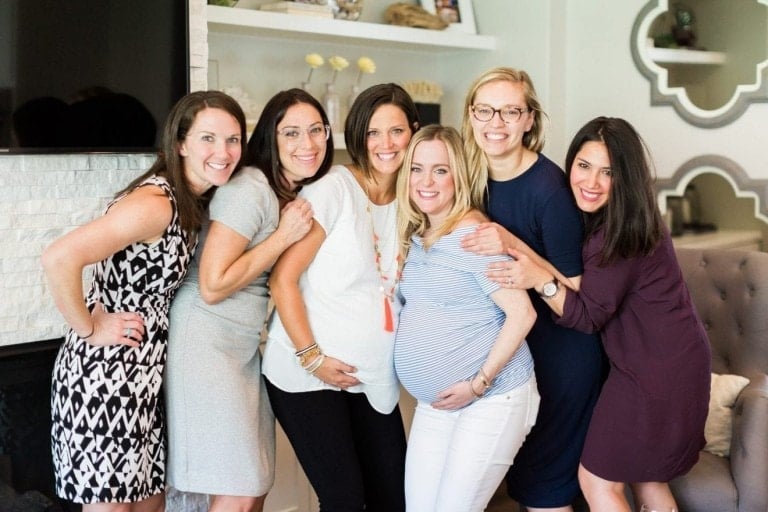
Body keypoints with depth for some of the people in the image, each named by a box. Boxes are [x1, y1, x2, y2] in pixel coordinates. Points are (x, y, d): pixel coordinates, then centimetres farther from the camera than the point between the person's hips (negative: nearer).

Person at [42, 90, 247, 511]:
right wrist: (90, 330, -20)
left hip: (138, 374, 9)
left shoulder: (193, 201, 5)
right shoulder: (154, 203, -23)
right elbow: (58, 258, -32)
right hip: (104, 374, -9)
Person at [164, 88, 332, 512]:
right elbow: (212, 286, -21)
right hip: (209, 343, -9)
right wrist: (284, 237, -17)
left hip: (251, 346, 9)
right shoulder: (249, 189, -17)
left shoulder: (303, 193, 9)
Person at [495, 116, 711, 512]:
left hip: (656, 371, -10)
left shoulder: (619, 231, -22)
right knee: (646, 479, 22)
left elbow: (588, 316, -19)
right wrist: (511, 243, -6)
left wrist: (539, 279, -33)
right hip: (671, 363, 10)